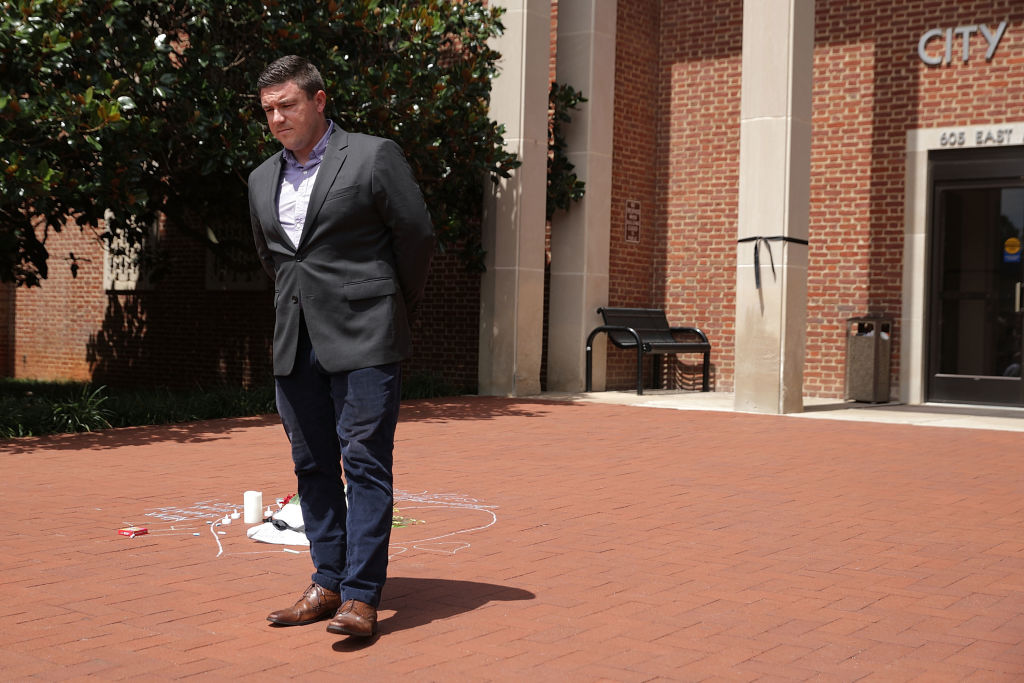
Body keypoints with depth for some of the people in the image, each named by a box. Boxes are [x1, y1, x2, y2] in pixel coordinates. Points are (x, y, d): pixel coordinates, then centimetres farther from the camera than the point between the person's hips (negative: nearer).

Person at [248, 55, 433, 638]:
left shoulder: (374, 156, -4)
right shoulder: (263, 179, 14)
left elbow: (417, 236, -1)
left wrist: (396, 309, 8)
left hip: (363, 339, -6)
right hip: (295, 344, 6)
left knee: (365, 464, -7)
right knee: (313, 466, 9)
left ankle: (361, 596, -4)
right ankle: (328, 583, 19)